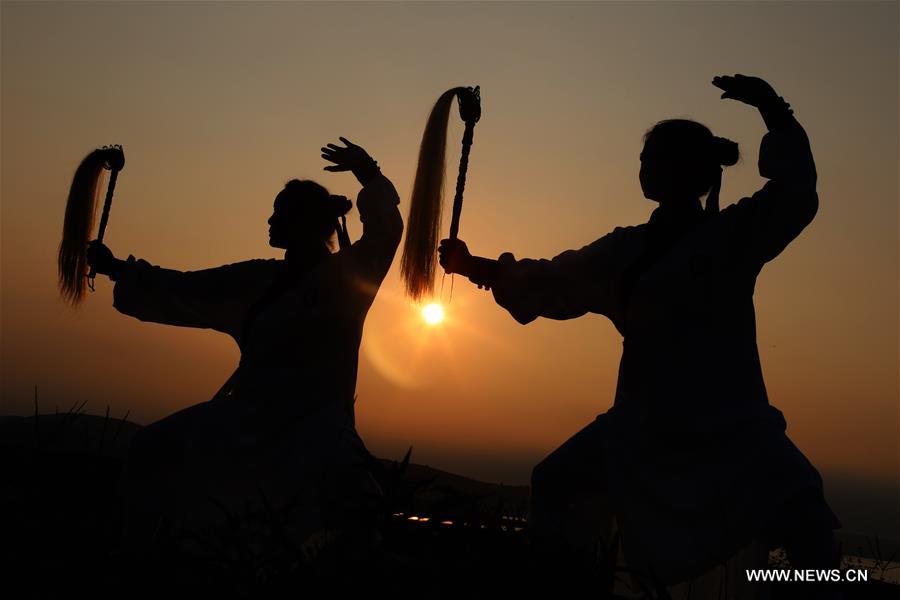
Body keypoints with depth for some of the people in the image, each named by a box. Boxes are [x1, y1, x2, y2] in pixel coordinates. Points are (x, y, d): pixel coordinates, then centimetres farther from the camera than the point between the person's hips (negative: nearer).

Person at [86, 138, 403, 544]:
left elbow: (386, 230, -20)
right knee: (154, 451, 10)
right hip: (252, 414, 7)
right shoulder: (261, 279, 12)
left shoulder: (343, 277, -4)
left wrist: (369, 175, -29)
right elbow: (186, 290, 17)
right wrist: (119, 271, 17)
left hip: (311, 419, -7)